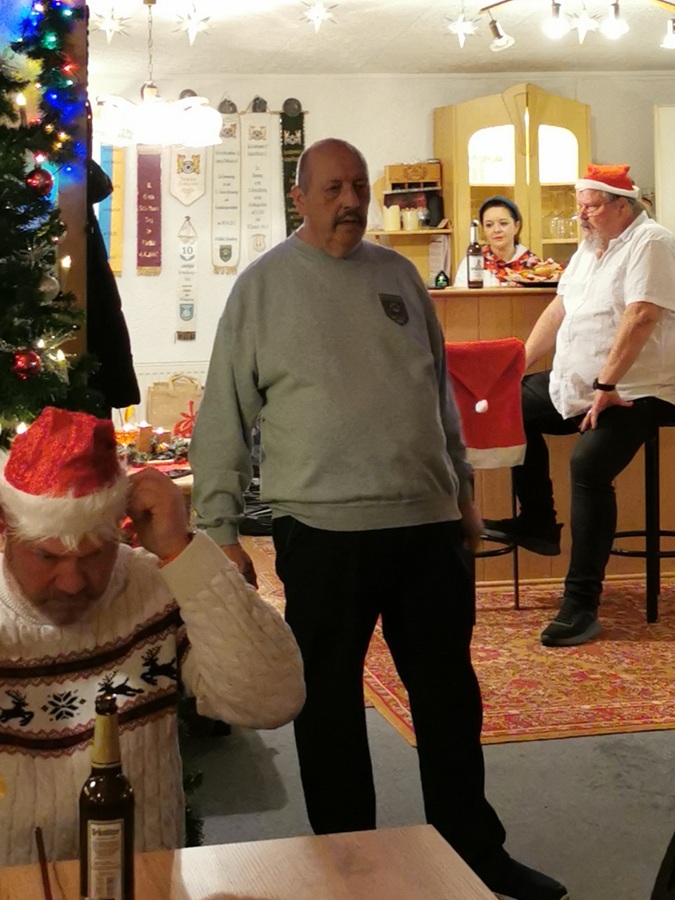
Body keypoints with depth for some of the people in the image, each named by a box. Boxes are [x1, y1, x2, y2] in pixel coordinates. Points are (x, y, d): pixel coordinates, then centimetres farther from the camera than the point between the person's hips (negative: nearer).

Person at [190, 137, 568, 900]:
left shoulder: (398, 275, 11)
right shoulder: (263, 285, -2)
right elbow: (225, 415, -3)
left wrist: (463, 488, 18)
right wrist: (219, 529, -6)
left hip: (428, 524, 4)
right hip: (323, 530, -4)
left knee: (450, 696, 14)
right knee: (328, 704, 8)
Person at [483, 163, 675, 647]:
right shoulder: (591, 246, 15)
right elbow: (560, 308, 18)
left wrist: (605, 386, -28)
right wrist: (521, 362, 11)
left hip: (635, 393, -10)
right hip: (575, 384, 10)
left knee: (589, 466, -29)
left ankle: (581, 604, -25)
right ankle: (538, 525, 23)